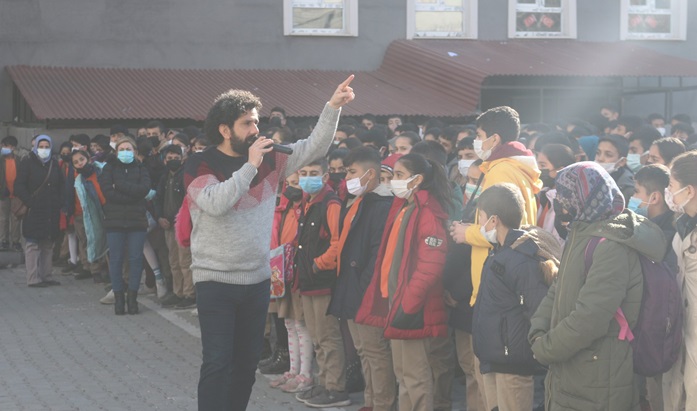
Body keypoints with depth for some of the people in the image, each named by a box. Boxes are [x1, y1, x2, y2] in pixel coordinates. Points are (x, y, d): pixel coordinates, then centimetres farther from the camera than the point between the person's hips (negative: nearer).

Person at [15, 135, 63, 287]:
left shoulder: (54, 163, 12)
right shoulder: (27, 162, -3)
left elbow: (60, 186, 16)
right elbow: (19, 186, -7)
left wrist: (59, 203, 3)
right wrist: (29, 202, -16)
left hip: (51, 212, 5)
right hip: (33, 211, -5)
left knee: (48, 245, 8)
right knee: (33, 245, -5)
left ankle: (47, 276, 14)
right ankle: (33, 278, -4)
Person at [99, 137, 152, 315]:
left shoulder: (140, 169, 11)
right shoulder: (109, 168, 8)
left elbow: (144, 189, -8)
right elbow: (107, 191, -8)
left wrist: (119, 186, -10)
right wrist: (132, 194, -11)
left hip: (137, 220, 1)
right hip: (114, 220, -1)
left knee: (136, 259, -1)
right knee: (116, 259, -1)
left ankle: (132, 296, 7)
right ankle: (118, 297, 6)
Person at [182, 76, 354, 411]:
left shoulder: (268, 159, 4)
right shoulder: (200, 165, -9)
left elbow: (314, 148, 0)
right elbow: (216, 204, -26)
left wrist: (333, 107, -12)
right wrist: (250, 166, -22)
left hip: (257, 279, 5)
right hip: (216, 281, -5)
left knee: (247, 362, 14)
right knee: (217, 364, -6)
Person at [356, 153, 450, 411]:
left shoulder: (427, 213, -14)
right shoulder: (402, 209, 15)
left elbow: (430, 266, -22)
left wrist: (407, 304, -21)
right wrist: (392, 299, 13)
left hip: (412, 308, -10)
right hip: (395, 300, 10)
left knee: (414, 373, -3)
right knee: (402, 371, 16)